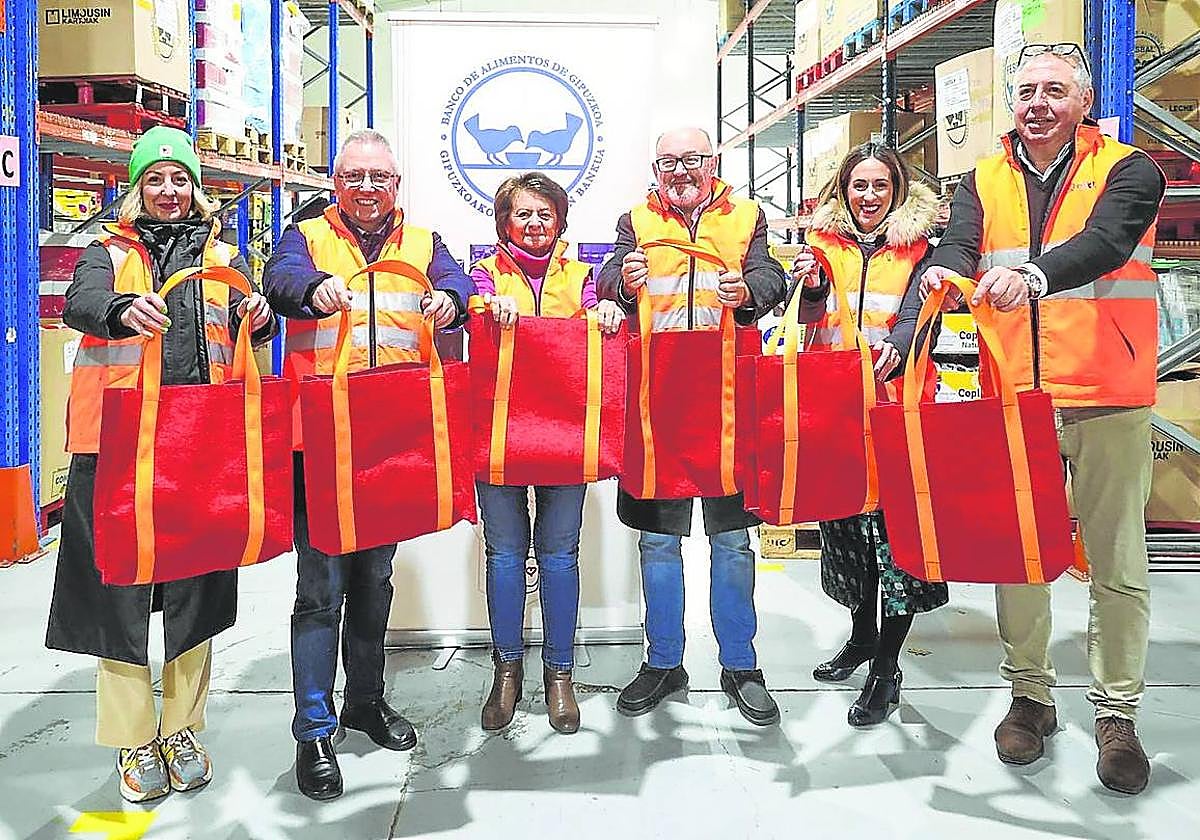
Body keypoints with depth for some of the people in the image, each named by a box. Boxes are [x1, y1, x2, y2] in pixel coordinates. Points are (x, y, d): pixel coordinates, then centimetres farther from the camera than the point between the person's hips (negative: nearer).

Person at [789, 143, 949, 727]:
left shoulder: (917, 249, 6)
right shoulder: (824, 241, 12)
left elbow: (917, 318, -9)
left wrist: (892, 352, -31)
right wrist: (809, 286, -25)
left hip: (895, 403, -3)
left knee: (894, 522, -7)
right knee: (841, 520, 11)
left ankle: (886, 668, 3)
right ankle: (862, 634, 33)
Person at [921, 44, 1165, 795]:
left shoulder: (1127, 171, 1)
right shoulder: (985, 181, 11)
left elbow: (1103, 243, -19)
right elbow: (960, 247, -6)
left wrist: (1034, 275, -38)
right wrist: (945, 274, -31)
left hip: (1107, 397, -2)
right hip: (1013, 395, 3)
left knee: (1117, 560, 4)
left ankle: (1118, 712, 17)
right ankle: (1031, 694, 24)